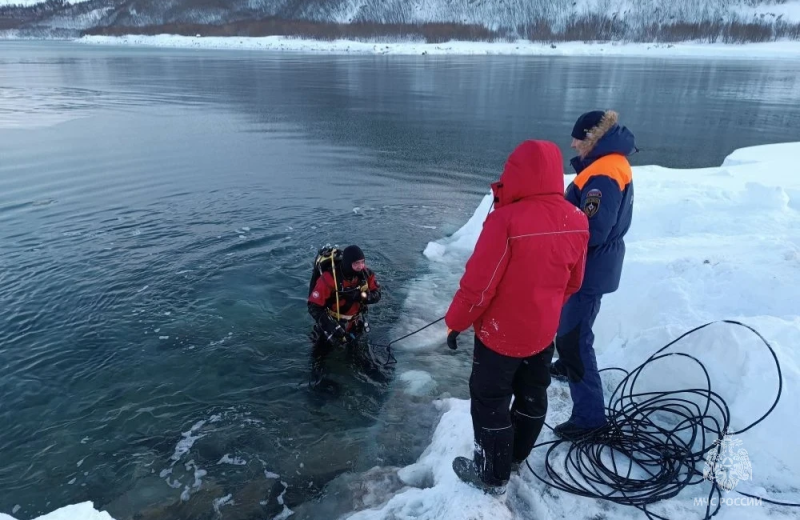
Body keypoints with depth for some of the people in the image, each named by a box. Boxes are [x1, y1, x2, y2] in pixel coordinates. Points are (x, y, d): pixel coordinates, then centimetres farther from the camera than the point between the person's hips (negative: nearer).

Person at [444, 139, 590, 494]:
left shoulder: (506, 220, -28)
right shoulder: (577, 222, -7)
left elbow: (478, 283, -23)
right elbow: (574, 282, 6)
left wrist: (456, 322, -7)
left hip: (500, 333, -6)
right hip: (544, 331, 7)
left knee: (490, 403, 13)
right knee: (532, 396, 24)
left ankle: (493, 475, 29)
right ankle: (516, 454, 46)